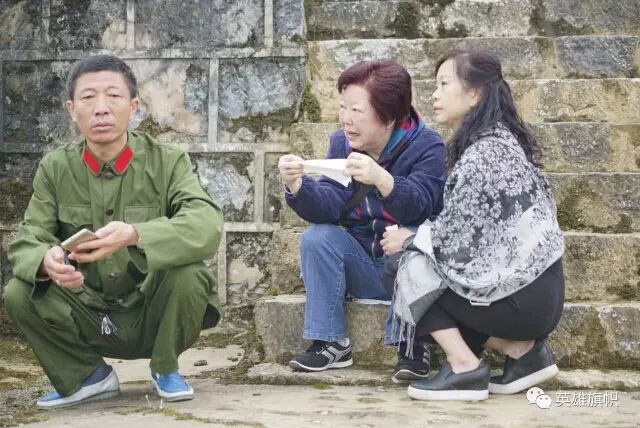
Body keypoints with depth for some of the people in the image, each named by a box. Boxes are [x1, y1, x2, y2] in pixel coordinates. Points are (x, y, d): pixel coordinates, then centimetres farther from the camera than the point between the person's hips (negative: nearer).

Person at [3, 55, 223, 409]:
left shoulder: (168, 163, -11)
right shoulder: (55, 168, -3)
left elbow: (206, 226, -28)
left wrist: (134, 235, -46)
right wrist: (47, 260, -36)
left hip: (151, 313, -2)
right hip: (87, 317, 2)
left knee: (188, 274, -31)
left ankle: (165, 369, 0)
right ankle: (90, 374, 5)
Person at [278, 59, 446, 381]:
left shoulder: (426, 146, -13)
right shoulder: (341, 143, 1)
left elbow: (420, 207, -31)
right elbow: (330, 208, -13)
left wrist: (381, 178, -49)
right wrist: (297, 186, -33)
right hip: (363, 268, 4)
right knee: (316, 237, -19)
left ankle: (412, 345, -23)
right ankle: (330, 343, -14)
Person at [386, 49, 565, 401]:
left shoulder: (482, 155, -17)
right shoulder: (500, 140, 12)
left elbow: (455, 239, -16)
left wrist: (406, 239, 1)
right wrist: (417, 236, 8)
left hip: (520, 298, -9)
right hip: (541, 291, 9)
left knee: (406, 266, -2)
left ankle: (465, 367, -4)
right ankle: (524, 350, 11)